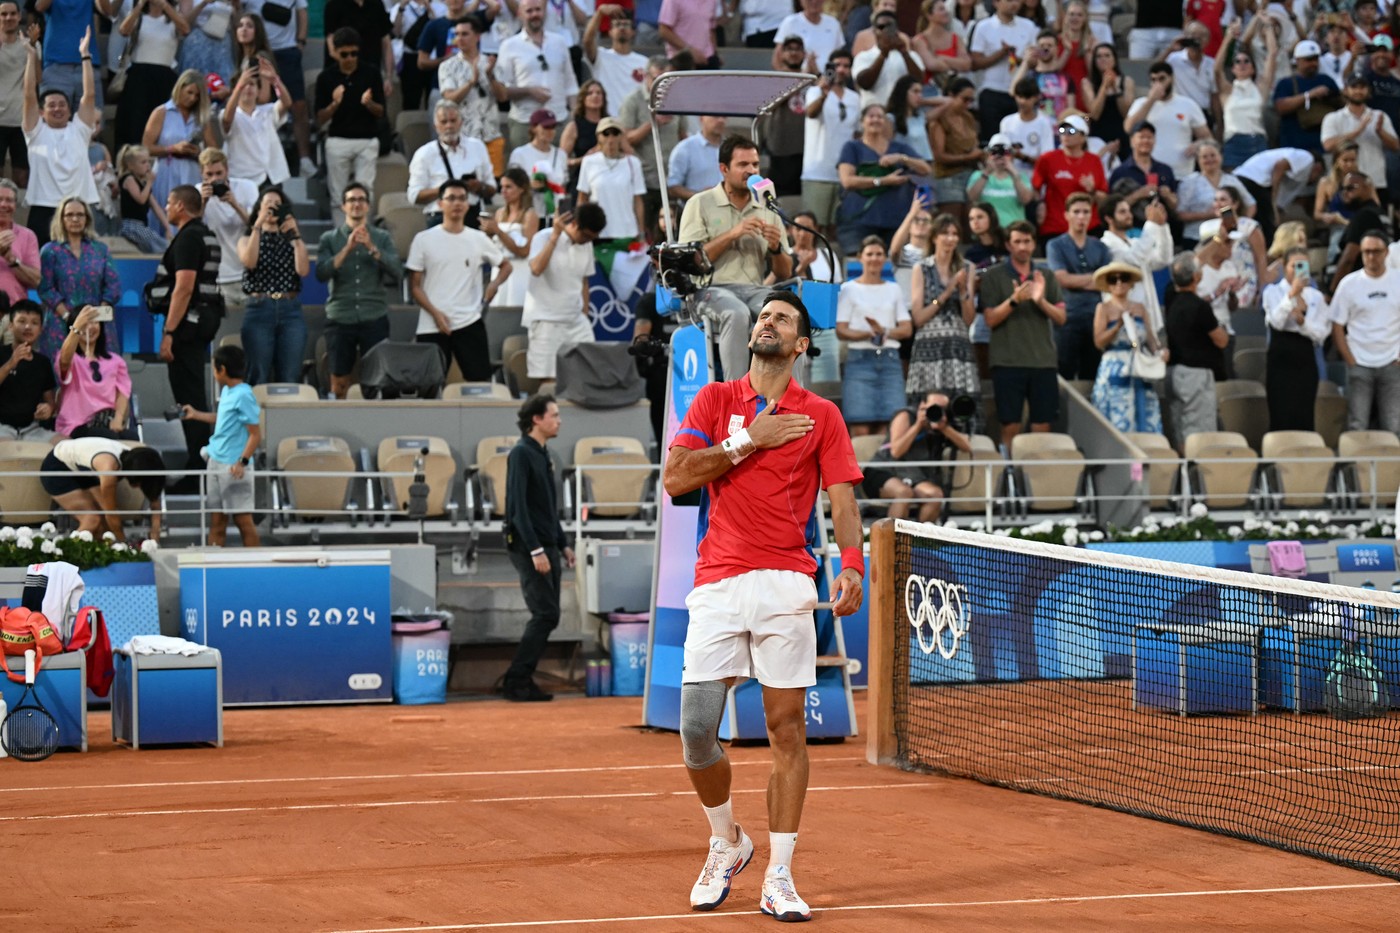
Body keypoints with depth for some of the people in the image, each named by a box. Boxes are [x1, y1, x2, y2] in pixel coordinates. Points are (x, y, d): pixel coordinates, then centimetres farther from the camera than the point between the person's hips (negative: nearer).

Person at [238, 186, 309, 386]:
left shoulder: (292, 242, 17)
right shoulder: (247, 240, 14)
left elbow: (303, 270, -2)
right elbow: (249, 262, -10)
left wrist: (295, 235, -5)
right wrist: (258, 226, -11)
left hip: (290, 310, 2)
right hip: (259, 309, -2)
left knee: (290, 379, -2)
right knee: (258, 378, -5)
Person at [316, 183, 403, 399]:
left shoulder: (382, 238, 9)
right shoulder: (329, 239, 7)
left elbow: (397, 273, -4)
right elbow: (322, 273, -7)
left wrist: (372, 248, -15)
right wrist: (348, 248, -16)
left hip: (375, 318, 0)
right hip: (340, 318, 0)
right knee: (339, 384, 1)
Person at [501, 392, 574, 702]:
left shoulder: (542, 455, 16)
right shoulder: (521, 454, -12)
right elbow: (518, 506, -18)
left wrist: (562, 545, 19)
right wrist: (536, 550, -22)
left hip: (547, 548, 9)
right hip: (528, 548, -9)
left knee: (547, 616, 7)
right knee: (546, 615, -12)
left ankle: (523, 681, 10)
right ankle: (515, 681, -8)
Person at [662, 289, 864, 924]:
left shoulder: (820, 416, 8)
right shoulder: (716, 400, 11)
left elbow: (843, 500, 1)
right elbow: (675, 478, 0)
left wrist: (851, 564, -17)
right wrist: (748, 442, -7)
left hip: (786, 584, -1)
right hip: (718, 582, 1)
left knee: (787, 728, -2)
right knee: (696, 729, -6)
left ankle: (778, 877, 4)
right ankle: (726, 842, 20)